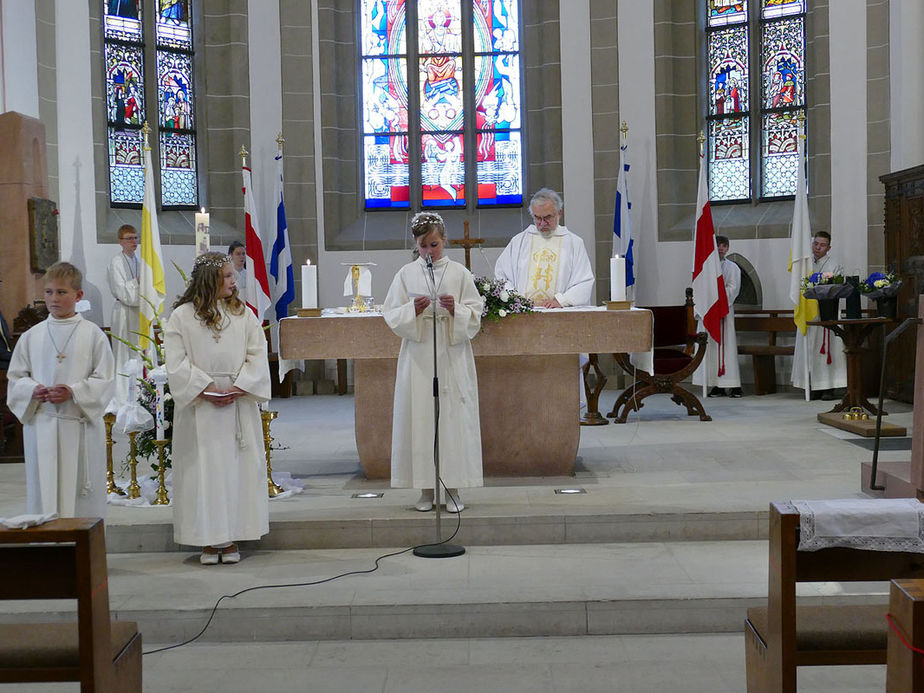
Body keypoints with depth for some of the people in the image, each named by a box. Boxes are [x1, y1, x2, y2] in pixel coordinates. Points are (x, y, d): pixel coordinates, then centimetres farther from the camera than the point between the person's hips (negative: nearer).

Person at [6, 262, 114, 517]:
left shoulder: (92, 334, 0)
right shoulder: (31, 336, 8)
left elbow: (104, 379, -3)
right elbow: (15, 378, 11)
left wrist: (73, 392, -17)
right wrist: (33, 390, -10)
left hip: (80, 426, -2)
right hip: (41, 425, 3)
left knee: (82, 497, 2)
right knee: (42, 492, 5)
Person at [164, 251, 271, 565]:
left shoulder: (243, 313, 7)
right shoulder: (181, 317, 0)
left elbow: (257, 357, 2)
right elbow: (177, 364, -4)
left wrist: (238, 388, -11)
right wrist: (206, 389, -14)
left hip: (239, 406, 2)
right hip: (199, 409, -2)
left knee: (237, 467, 3)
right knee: (204, 468, 0)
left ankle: (231, 539, 12)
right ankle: (209, 541, 8)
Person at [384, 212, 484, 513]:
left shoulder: (459, 273, 4)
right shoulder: (406, 274, 7)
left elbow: (475, 314, 4)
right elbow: (391, 315, 5)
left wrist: (455, 309, -15)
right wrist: (413, 310, -13)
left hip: (452, 356, -1)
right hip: (418, 357, 1)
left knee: (453, 417, -1)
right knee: (419, 417, -1)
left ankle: (453, 489, 8)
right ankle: (426, 490, 9)